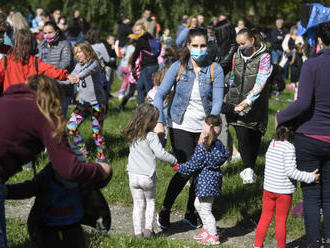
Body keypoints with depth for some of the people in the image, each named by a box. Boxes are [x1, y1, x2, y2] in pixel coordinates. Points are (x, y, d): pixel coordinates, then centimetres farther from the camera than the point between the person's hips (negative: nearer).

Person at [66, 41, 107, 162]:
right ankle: (82, 151, 13)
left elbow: (89, 70, -34)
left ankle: (101, 157, 9)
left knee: (96, 132, -5)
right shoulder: (78, 65, 9)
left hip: (96, 102, -7)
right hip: (83, 102, 7)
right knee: (71, 127, -3)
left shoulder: (94, 63, -12)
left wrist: (79, 76, -52)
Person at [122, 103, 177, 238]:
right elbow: (160, 153, -18)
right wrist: (174, 161, -3)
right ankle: (148, 228, 7)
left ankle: (137, 232, 10)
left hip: (133, 175, 4)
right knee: (150, 202, 16)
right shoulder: (151, 137, -15)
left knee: (137, 204, 12)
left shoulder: (132, 136, 3)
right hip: (147, 176, -4)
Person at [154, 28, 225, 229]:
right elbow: (160, 95, -6)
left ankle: (191, 212, 23)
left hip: (204, 128, 2)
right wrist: (159, 122, -19)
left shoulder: (215, 70, -4)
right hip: (181, 127, -2)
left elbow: (217, 101, -11)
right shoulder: (178, 67, -4)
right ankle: (165, 210, 8)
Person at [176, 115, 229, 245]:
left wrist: (179, 167, -1)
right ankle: (206, 230, 33)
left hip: (206, 180, -9)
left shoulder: (202, 148, -21)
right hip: (214, 178, 9)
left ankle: (213, 236, 5)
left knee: (205, 210, 0)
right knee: (198, 204, 24)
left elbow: (193, 165, -17)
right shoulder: (218, 144, 1)